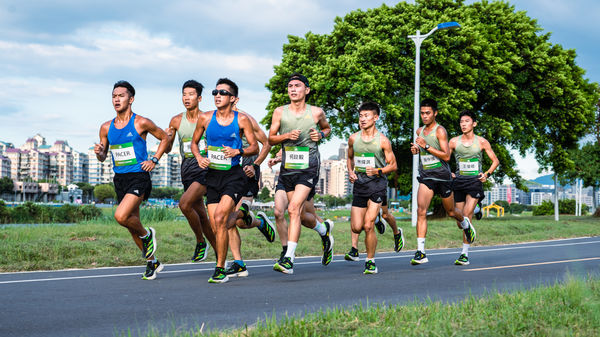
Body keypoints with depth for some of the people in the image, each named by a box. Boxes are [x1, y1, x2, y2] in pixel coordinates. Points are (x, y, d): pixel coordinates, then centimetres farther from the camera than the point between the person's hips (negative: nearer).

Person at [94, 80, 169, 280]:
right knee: (132, 223, 12)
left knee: (121, 216, -25)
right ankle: (152, 262, 28)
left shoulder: (141, 123, -6)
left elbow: (164, 138, 6)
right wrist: (99, 152, -8)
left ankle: (146, 235, 6)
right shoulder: (106, 128, 8)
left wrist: (154, 160, -4)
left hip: (139, 177, -6)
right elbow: (103, 157, 15)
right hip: (120, 179, 6)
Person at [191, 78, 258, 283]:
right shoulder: (206, 118, 4)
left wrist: (238, 151, -16)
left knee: (220, 217, -21)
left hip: (233, 176, -4)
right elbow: (194, 142, 17)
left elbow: (255, 147, 2)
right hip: (212, 176, 4)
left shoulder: (241, 120, -3)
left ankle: (220, 269, -14)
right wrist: (199, 157, -2)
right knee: (215, 227, 1)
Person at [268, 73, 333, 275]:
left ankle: (288, 259, -20)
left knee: (293, 209, -19)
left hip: (309, 168, -4)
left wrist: (321, 135, -2)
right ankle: (324, 231, 45)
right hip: (287, 168, 4)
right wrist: (287, 135, -12)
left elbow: (327, 128, 20)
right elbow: (270, 139, 6)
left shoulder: (316, 112, 1)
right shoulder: (280, 112, 3)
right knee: (300, 213, 12)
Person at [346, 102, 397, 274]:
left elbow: (393, 165, 0)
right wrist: (350, 172, 3)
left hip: (377, 184, -4)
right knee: (356, 228, 1)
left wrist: (378, 171, -18)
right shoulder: (353, 138, 5)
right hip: (359, 184, 4)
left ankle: (370, 261, 3)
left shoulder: (383, 140, -5)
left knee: (368, 226, -14)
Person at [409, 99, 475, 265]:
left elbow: (446, 156, -18)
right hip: (425, 177, 4)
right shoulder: (419, 131, 8)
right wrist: (416, 149, 6)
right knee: (421, 211, -15)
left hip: (442, 176, -4)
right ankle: (420, 252, -19)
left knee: (451, 212, 14)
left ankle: (466, 224, 51)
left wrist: (426, 146, -25)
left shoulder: (440, 130, -11)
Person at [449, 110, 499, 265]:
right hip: (458, 182, 3)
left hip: (475, 181, -3)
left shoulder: (481, 142, 3)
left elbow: (495, 161, 11)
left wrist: (487, 174, -3)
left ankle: (464, 253, -13)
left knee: (467, 216, -16)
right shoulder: (454, 141, 5)